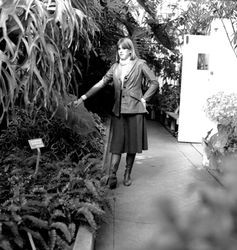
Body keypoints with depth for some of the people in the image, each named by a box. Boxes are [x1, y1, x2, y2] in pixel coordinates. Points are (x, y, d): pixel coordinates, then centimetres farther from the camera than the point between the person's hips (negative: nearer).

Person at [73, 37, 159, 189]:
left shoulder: (140, 64, 2)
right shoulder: (115, 67, 13)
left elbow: (155, 83, 2)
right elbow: (101, 83, 9)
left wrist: (144, 99, -6)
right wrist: (84, 97, 2)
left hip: (135, 109, -3)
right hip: (119, 110, 3)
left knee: (132, 143, 4)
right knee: (117, 142, -2)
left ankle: (128, 174, 17)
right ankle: (112, 175, -3)